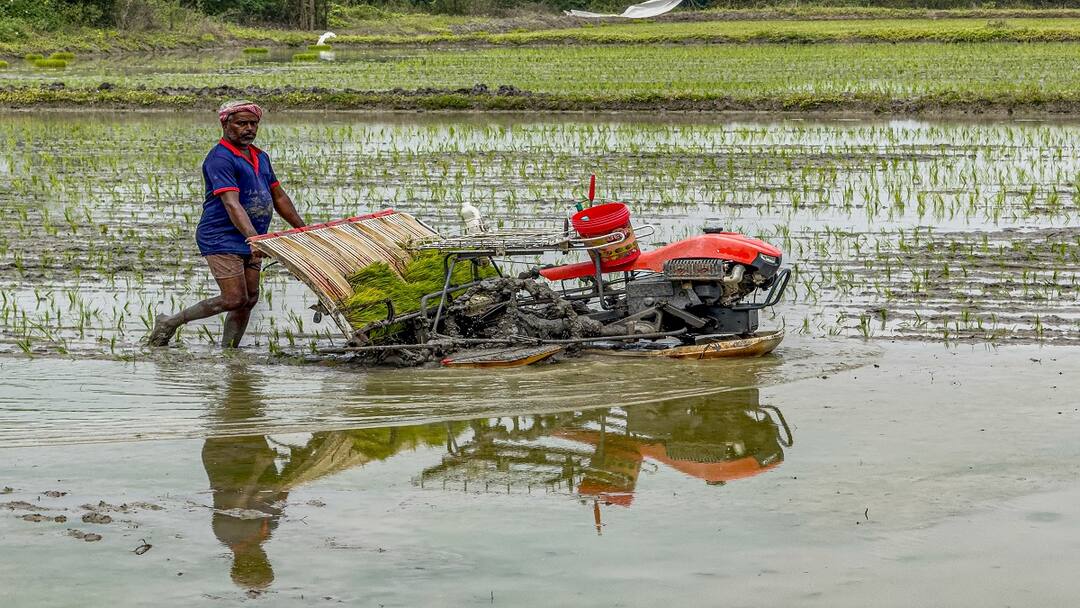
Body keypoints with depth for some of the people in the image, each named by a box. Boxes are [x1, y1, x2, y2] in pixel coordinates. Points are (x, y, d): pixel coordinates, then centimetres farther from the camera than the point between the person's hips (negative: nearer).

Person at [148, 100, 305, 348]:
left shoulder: (260, 157, 15)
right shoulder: (220, 159, -15)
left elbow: (279, 197, 23)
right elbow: (231, 204, -27)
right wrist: (254, 238, -39)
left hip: (250, 240, 9)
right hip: (222, 239, -9)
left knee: (249, 299, 4)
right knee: (234, 298, -13)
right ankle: (169, 323, 0)